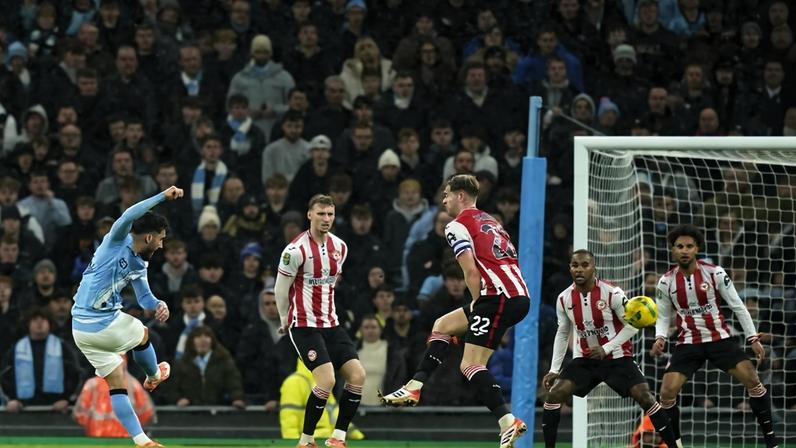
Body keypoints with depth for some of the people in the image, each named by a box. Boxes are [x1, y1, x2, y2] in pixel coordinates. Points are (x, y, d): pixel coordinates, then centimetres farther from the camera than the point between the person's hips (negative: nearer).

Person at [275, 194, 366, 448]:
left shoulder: (340, 247, 6)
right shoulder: (296, 250, -15)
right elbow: (280, 289, -4)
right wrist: (285, 320, 7)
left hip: (330, 323, 7)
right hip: (304, 325, -7)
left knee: (357, 376, -5)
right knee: (327, 380, -20)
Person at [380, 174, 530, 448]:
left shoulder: (457, 226, -1)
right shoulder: (490, 222, 26)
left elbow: (471, 272, -12)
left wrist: (478, 304, 2)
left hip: (499, 297, -9)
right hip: (519, 295, 9)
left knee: (470, 365, -10)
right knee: (443, 325, 20)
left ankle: (508, 422, -22)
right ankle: (415, 388, 17)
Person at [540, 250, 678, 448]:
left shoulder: (612, 293, -17)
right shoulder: (564, 299, -5)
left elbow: (633, 325, -10)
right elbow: (562, 334, 9)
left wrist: (606, 349, -19)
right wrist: (554, 370, 5)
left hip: (617, 357, -3)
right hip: (584, 359, 3)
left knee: (644, 396, -16)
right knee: (554, 394, -13)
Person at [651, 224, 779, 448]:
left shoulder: (715, 273, -9)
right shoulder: (666, 282, -4)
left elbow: (737, 306, -2)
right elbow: (663, 317, 9)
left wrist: (753, 338, -4)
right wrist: (660, 338, -12)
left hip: (719, 339, -1)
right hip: (688, 343, 2)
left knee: (752, 380, -16)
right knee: (667, 393, -12)